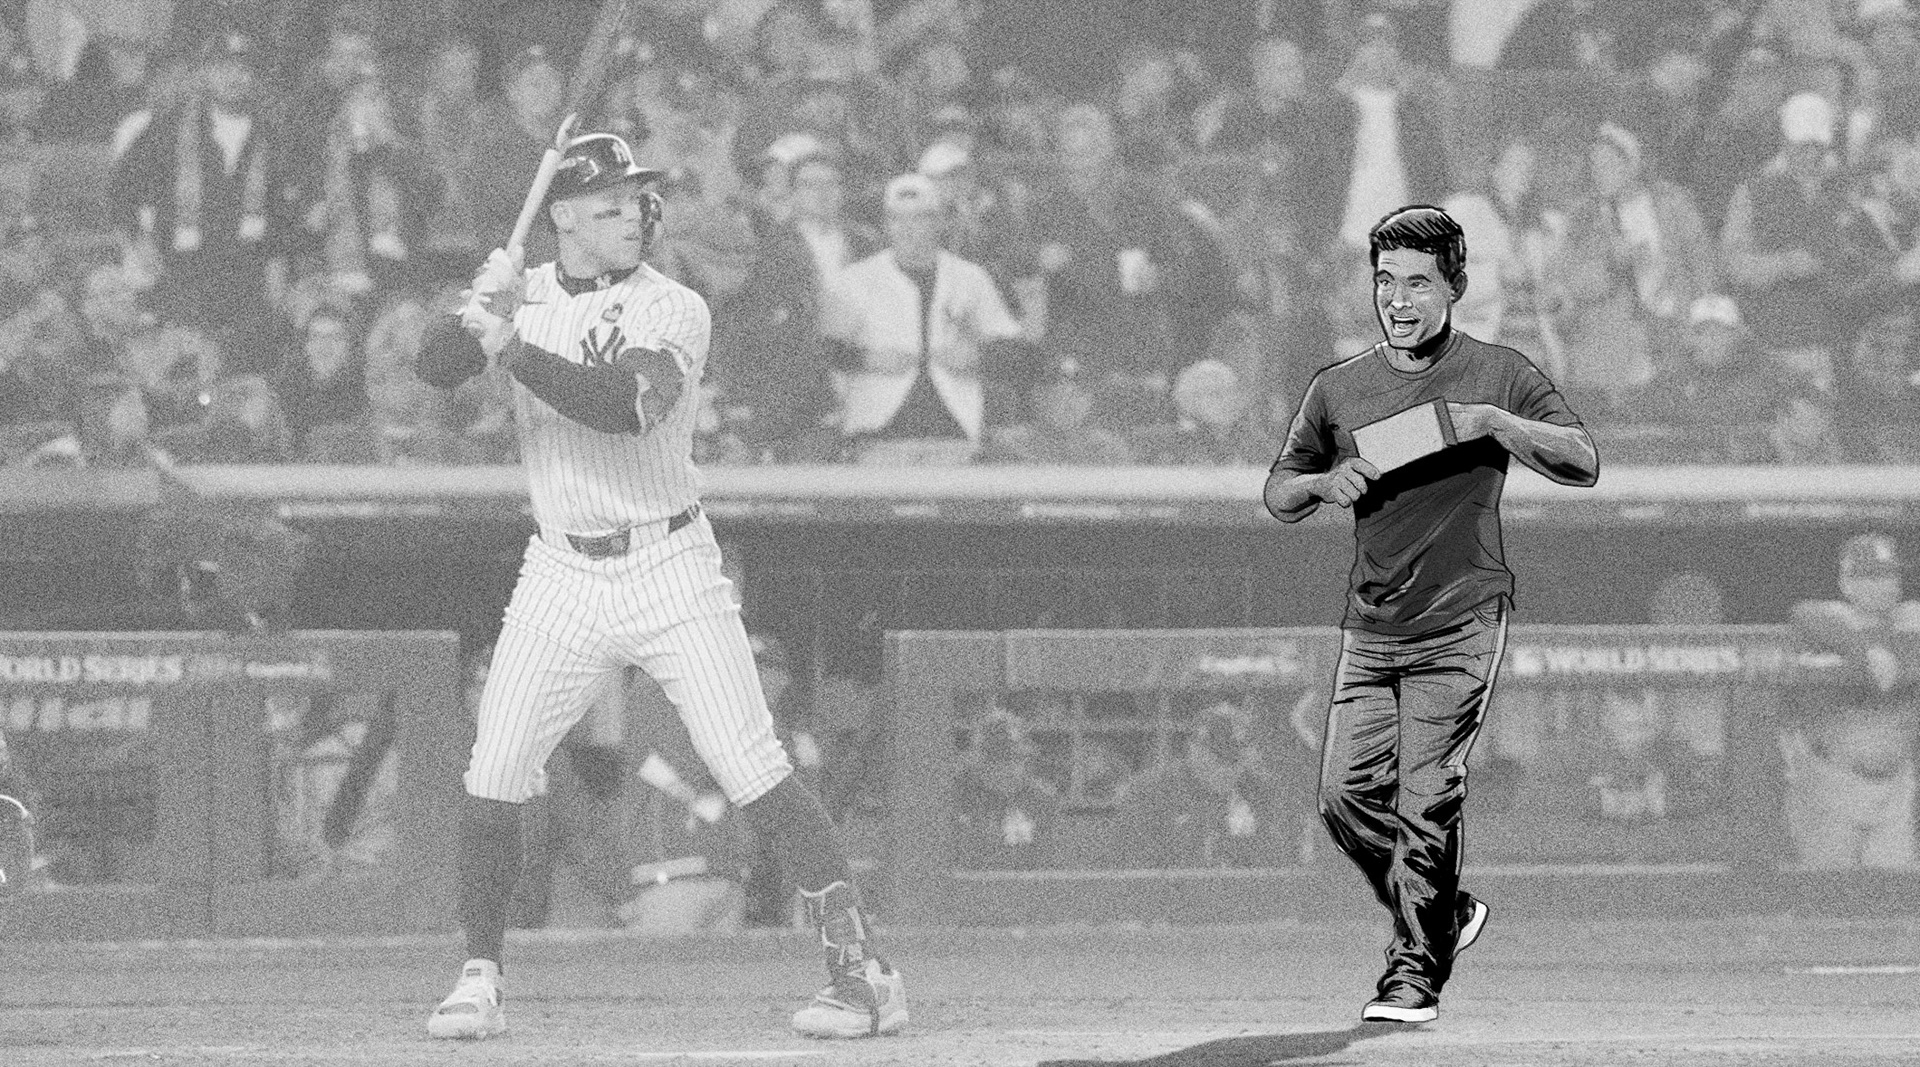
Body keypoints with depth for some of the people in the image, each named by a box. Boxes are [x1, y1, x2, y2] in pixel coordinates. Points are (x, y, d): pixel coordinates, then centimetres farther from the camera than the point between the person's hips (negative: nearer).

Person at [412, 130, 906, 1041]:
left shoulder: (673, 311, -8)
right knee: (492, 782, -2)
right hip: (560, 579, 3)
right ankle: (480, 980, 13)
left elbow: (623, 406, -24)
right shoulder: (526, 293, 6)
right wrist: (476, 319, -24)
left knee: (754, 774, -10)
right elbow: (435, 368, -4)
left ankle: (861, 968, -8)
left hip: (667, 568, -3)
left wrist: (514, 346, -25)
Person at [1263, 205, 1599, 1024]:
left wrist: (1495, 424, -18)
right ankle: (1445, 913, 22)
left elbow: (1585, 463, -4)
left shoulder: (1498, 376, 2)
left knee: (1426, 800, -12)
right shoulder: (1339, 390, 12)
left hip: (1460, 625, -5)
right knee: (1347, 797, -1)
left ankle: (1417, 973, -5)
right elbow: (1278, 497, 20)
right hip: (1369, 629, 5)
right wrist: (1326, 483, -3)